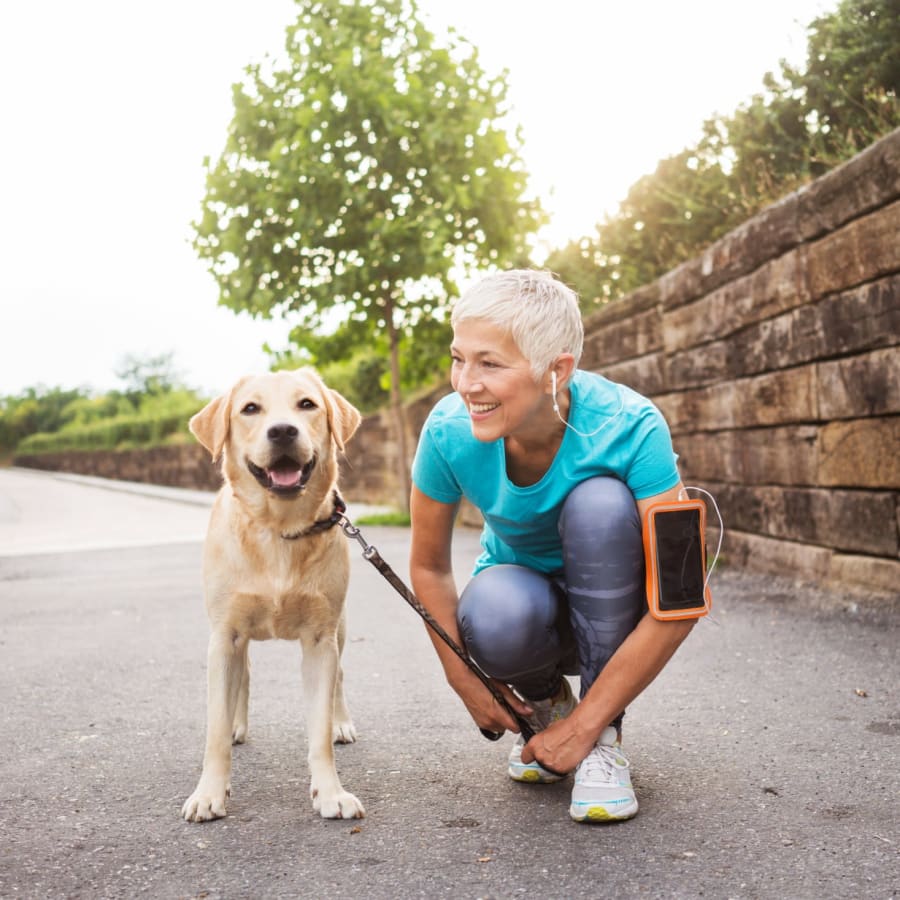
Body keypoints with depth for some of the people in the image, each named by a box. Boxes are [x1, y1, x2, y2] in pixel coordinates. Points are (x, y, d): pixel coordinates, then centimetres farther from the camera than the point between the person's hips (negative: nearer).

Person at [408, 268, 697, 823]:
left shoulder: (629, 426, -30)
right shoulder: (450, 431, -23)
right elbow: (429, 567, -7)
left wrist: (585, 726, -25)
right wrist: (467, 682, -12)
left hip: (610, 601, -1)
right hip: (526, 596, 1)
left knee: (601, 502, -33)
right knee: (494, 617, -35)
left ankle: (603, 739, -16)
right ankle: (545, 698, 4)